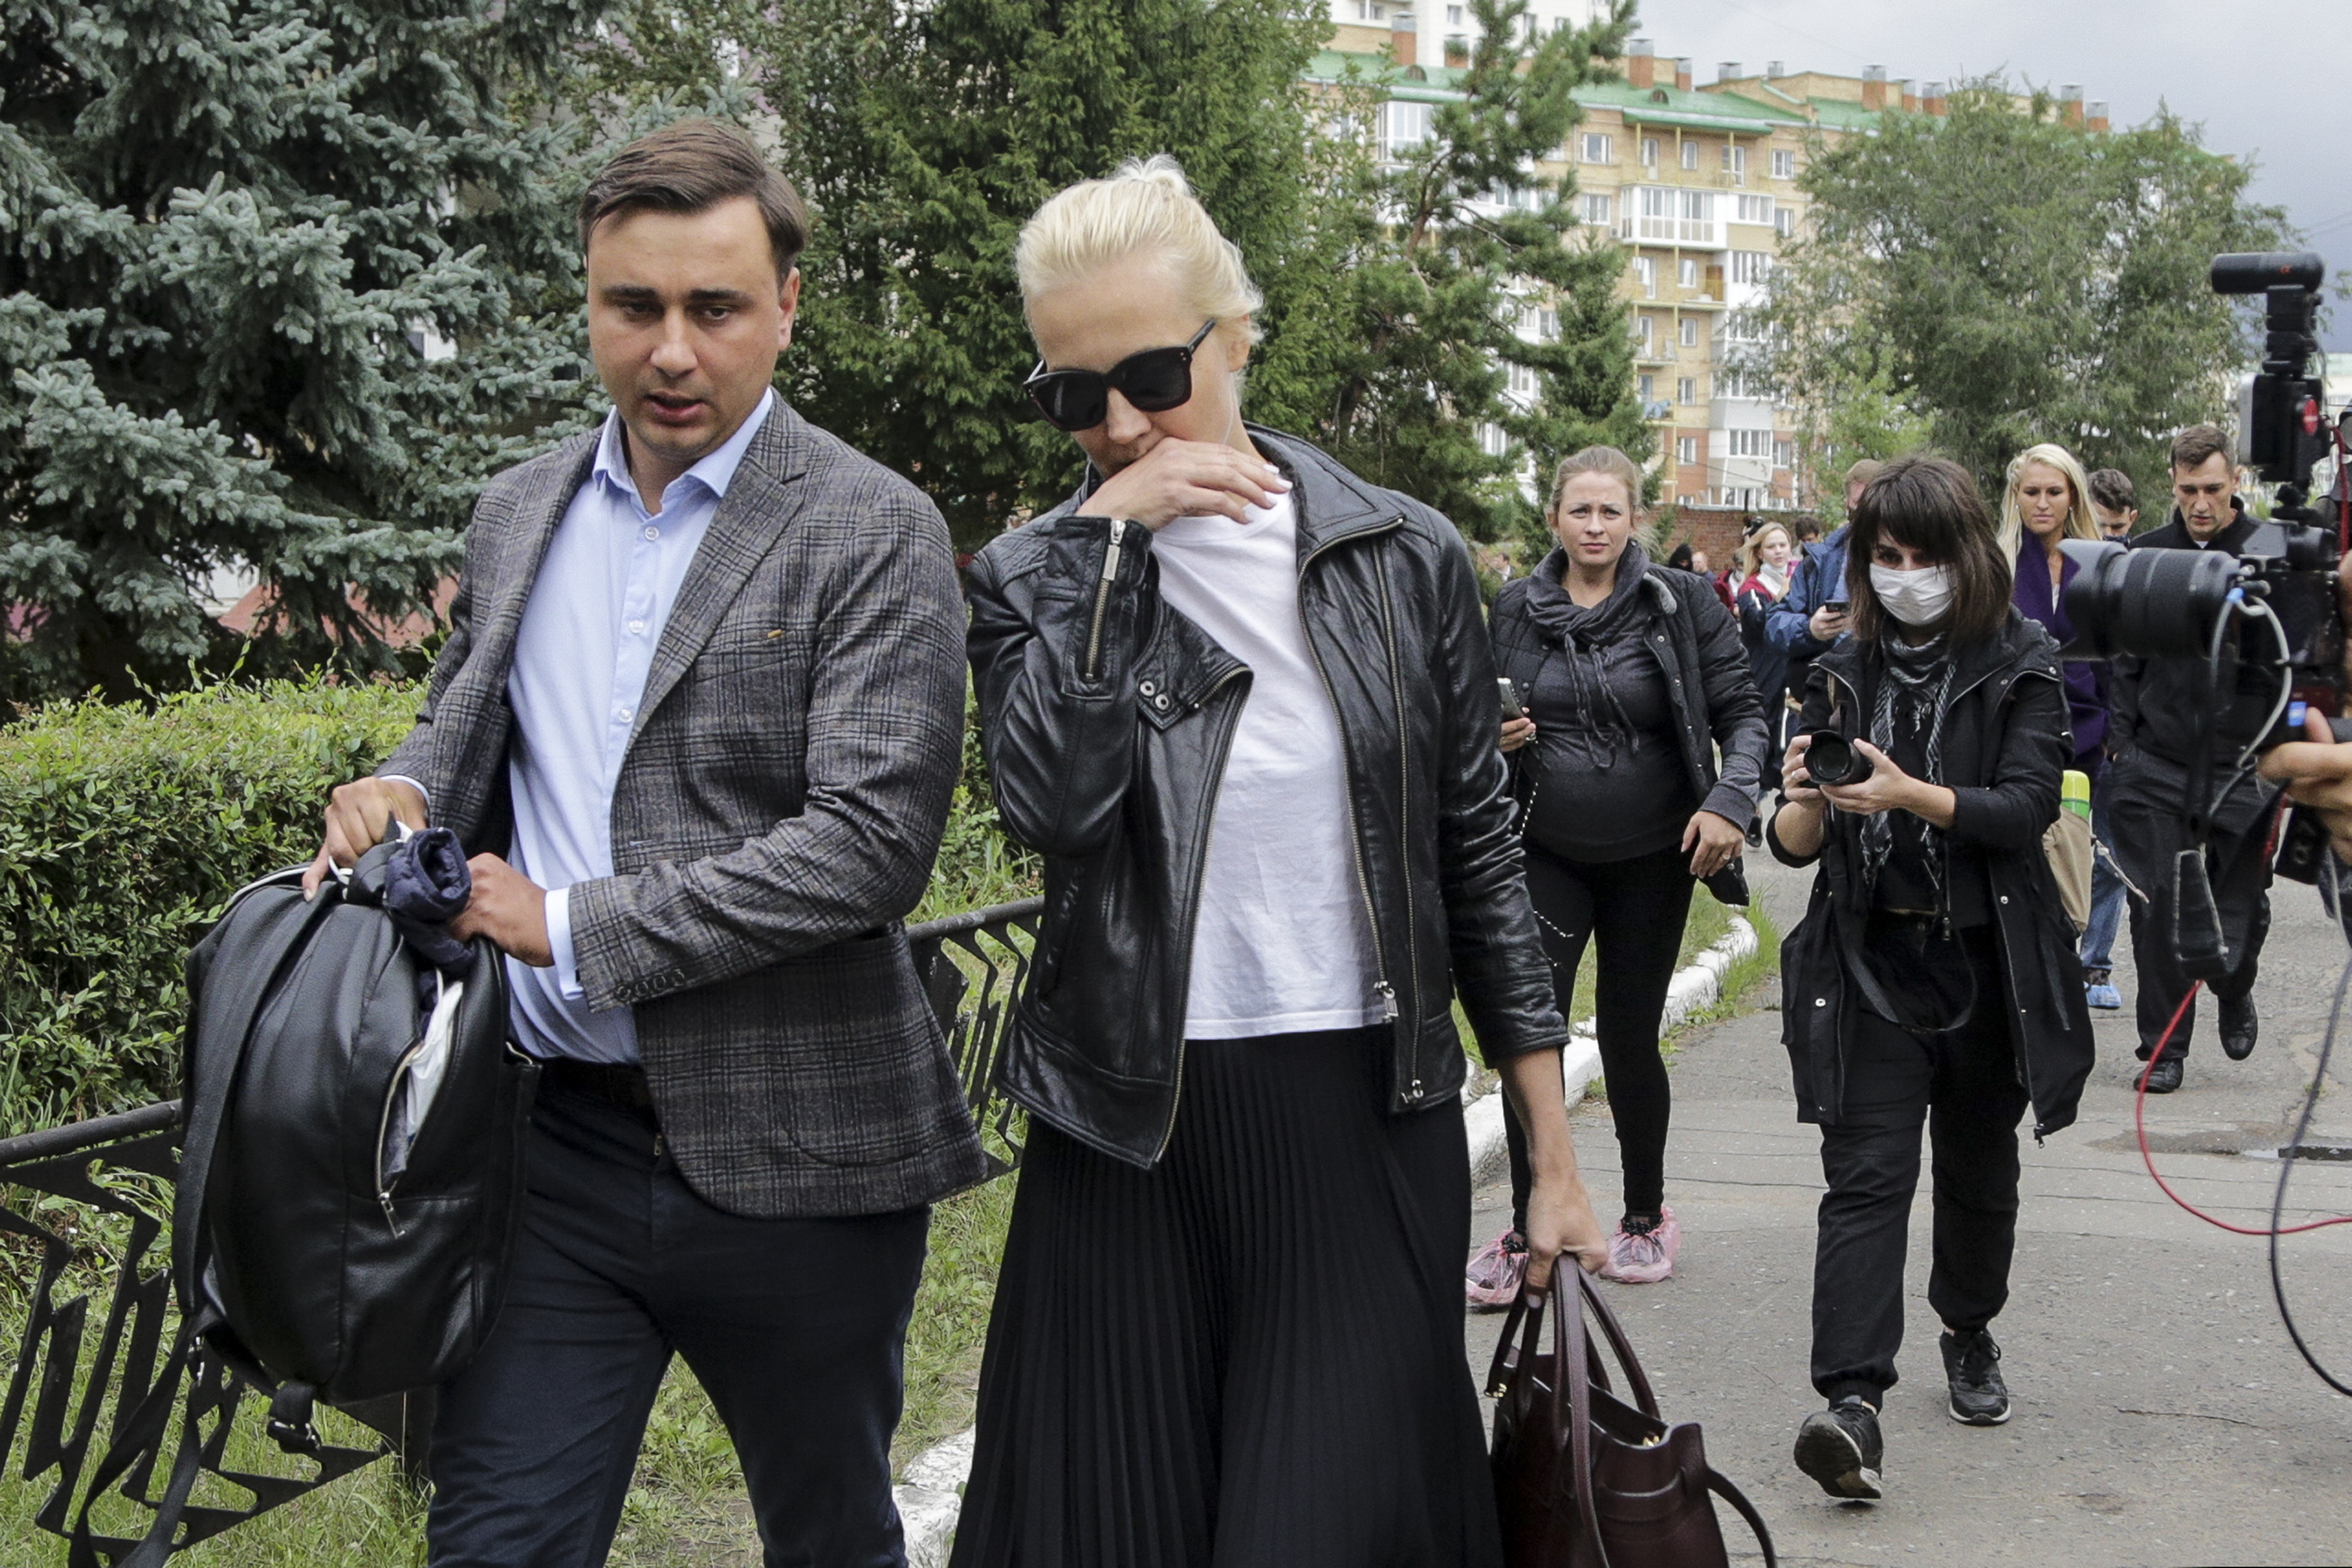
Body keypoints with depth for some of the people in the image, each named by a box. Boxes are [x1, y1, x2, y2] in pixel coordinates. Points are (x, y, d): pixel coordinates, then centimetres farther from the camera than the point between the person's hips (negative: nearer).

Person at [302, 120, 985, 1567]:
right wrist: (405, 791, -1)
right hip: (556, 1137, 4)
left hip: (789, 1156, -4)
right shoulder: (519, 514, 10)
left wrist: (570, 926, -17)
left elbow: (872, 839, -18)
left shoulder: (874, 534, -9)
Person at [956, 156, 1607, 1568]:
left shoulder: (1403, 557, 2)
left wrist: (1556, 1161, 5)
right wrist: (1108, 538, -16)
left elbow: (1480, 859, 6)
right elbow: (1054, 802, -18)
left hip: (1369, 1128, -1)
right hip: (1128, 1133, 1)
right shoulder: (1037, 576, 2)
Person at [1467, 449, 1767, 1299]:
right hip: (1546, 855, 1)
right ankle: (1524, 1230, 2)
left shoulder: (1682, 602, -4)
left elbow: (1741, 712, -4)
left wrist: (1731, 800, -20)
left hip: (1651, 861, -1)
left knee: (1629, 1038, 7)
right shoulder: (1515, 609, 2)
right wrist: (1495, 738, -10)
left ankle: (1646, 1215, 28)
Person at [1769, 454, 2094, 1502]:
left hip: (1986, 962, 0)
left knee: (1979, 1171, 15)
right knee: (1867, 1175, -10)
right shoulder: (1844, 675, 4)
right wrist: (1804, 800, -22)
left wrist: (1909, 795, -31)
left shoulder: (2021, 667, -3)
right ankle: (1853, 1402, -18)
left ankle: (1970, 1337, 38)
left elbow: (2027, 807, -16)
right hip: (1871, 957, 0)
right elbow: (1797, 845, 2)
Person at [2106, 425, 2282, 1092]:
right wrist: (2125, 741, 2)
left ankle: (2235, 992, 39)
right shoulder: (2146, 555, 5)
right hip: (2156, 764, 1)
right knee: (2158, 908, -1)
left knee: (2241, 905, 7)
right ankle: (2164, 1047, 9)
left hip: (2241, 766, -1)